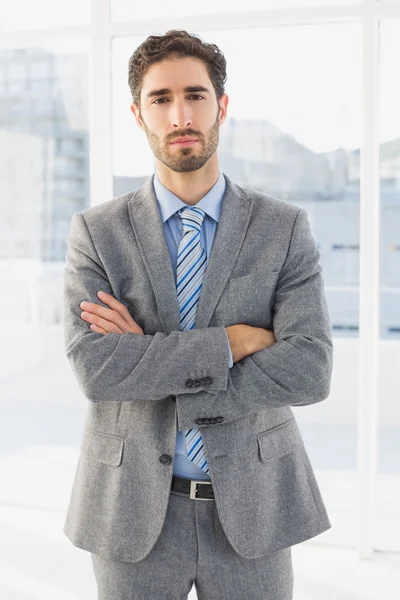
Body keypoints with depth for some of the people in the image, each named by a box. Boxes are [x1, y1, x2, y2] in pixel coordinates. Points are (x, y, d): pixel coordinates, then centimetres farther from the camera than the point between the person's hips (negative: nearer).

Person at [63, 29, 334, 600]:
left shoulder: (284, 227, -4)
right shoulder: (96, 231, -4)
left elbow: (310, 372, -16)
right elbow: (95, 369, -17)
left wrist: (150, 367, -17)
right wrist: (233, 340, -19)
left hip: (250, 508, 0)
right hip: (134, 510, 0)